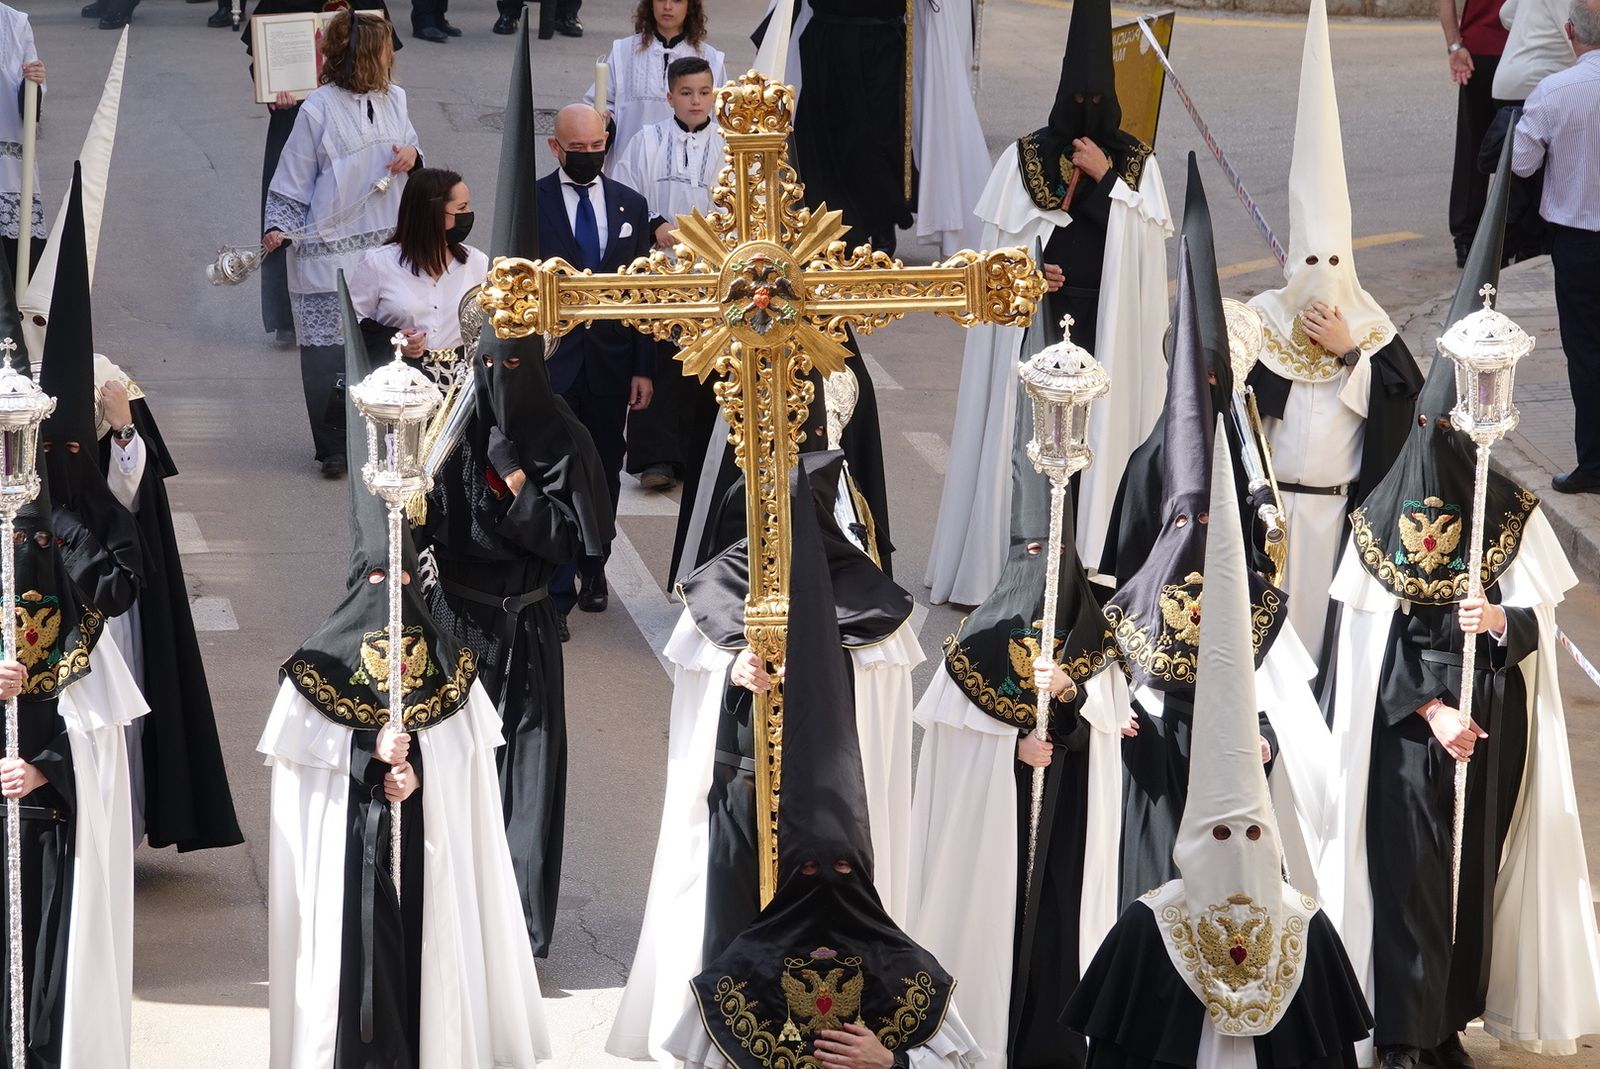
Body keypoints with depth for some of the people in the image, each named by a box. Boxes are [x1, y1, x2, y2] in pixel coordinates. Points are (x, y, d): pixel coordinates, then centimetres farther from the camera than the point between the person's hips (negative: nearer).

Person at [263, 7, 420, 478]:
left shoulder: (394, 99, 8)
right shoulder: (319, 109, -8)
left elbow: (409, 146, 21)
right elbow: (293, 178, -3)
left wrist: (412, 154, -2)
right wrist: (279, 227, -12)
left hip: (385, 243, 5)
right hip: (330, 248, -5)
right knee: (328, 352, -3)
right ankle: (334, 450, 6)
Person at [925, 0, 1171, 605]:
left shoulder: (1136, 164, 5)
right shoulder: (1026, 158, 3)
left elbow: (1146, 244, -6)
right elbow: (998, 245, 4)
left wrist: (1106, 179, -11)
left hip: (1108, 328, 0)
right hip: (1036, 321, 0)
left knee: (1098, 436, -2)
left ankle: (1090, 567, 3)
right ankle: (1004, 565, 4)